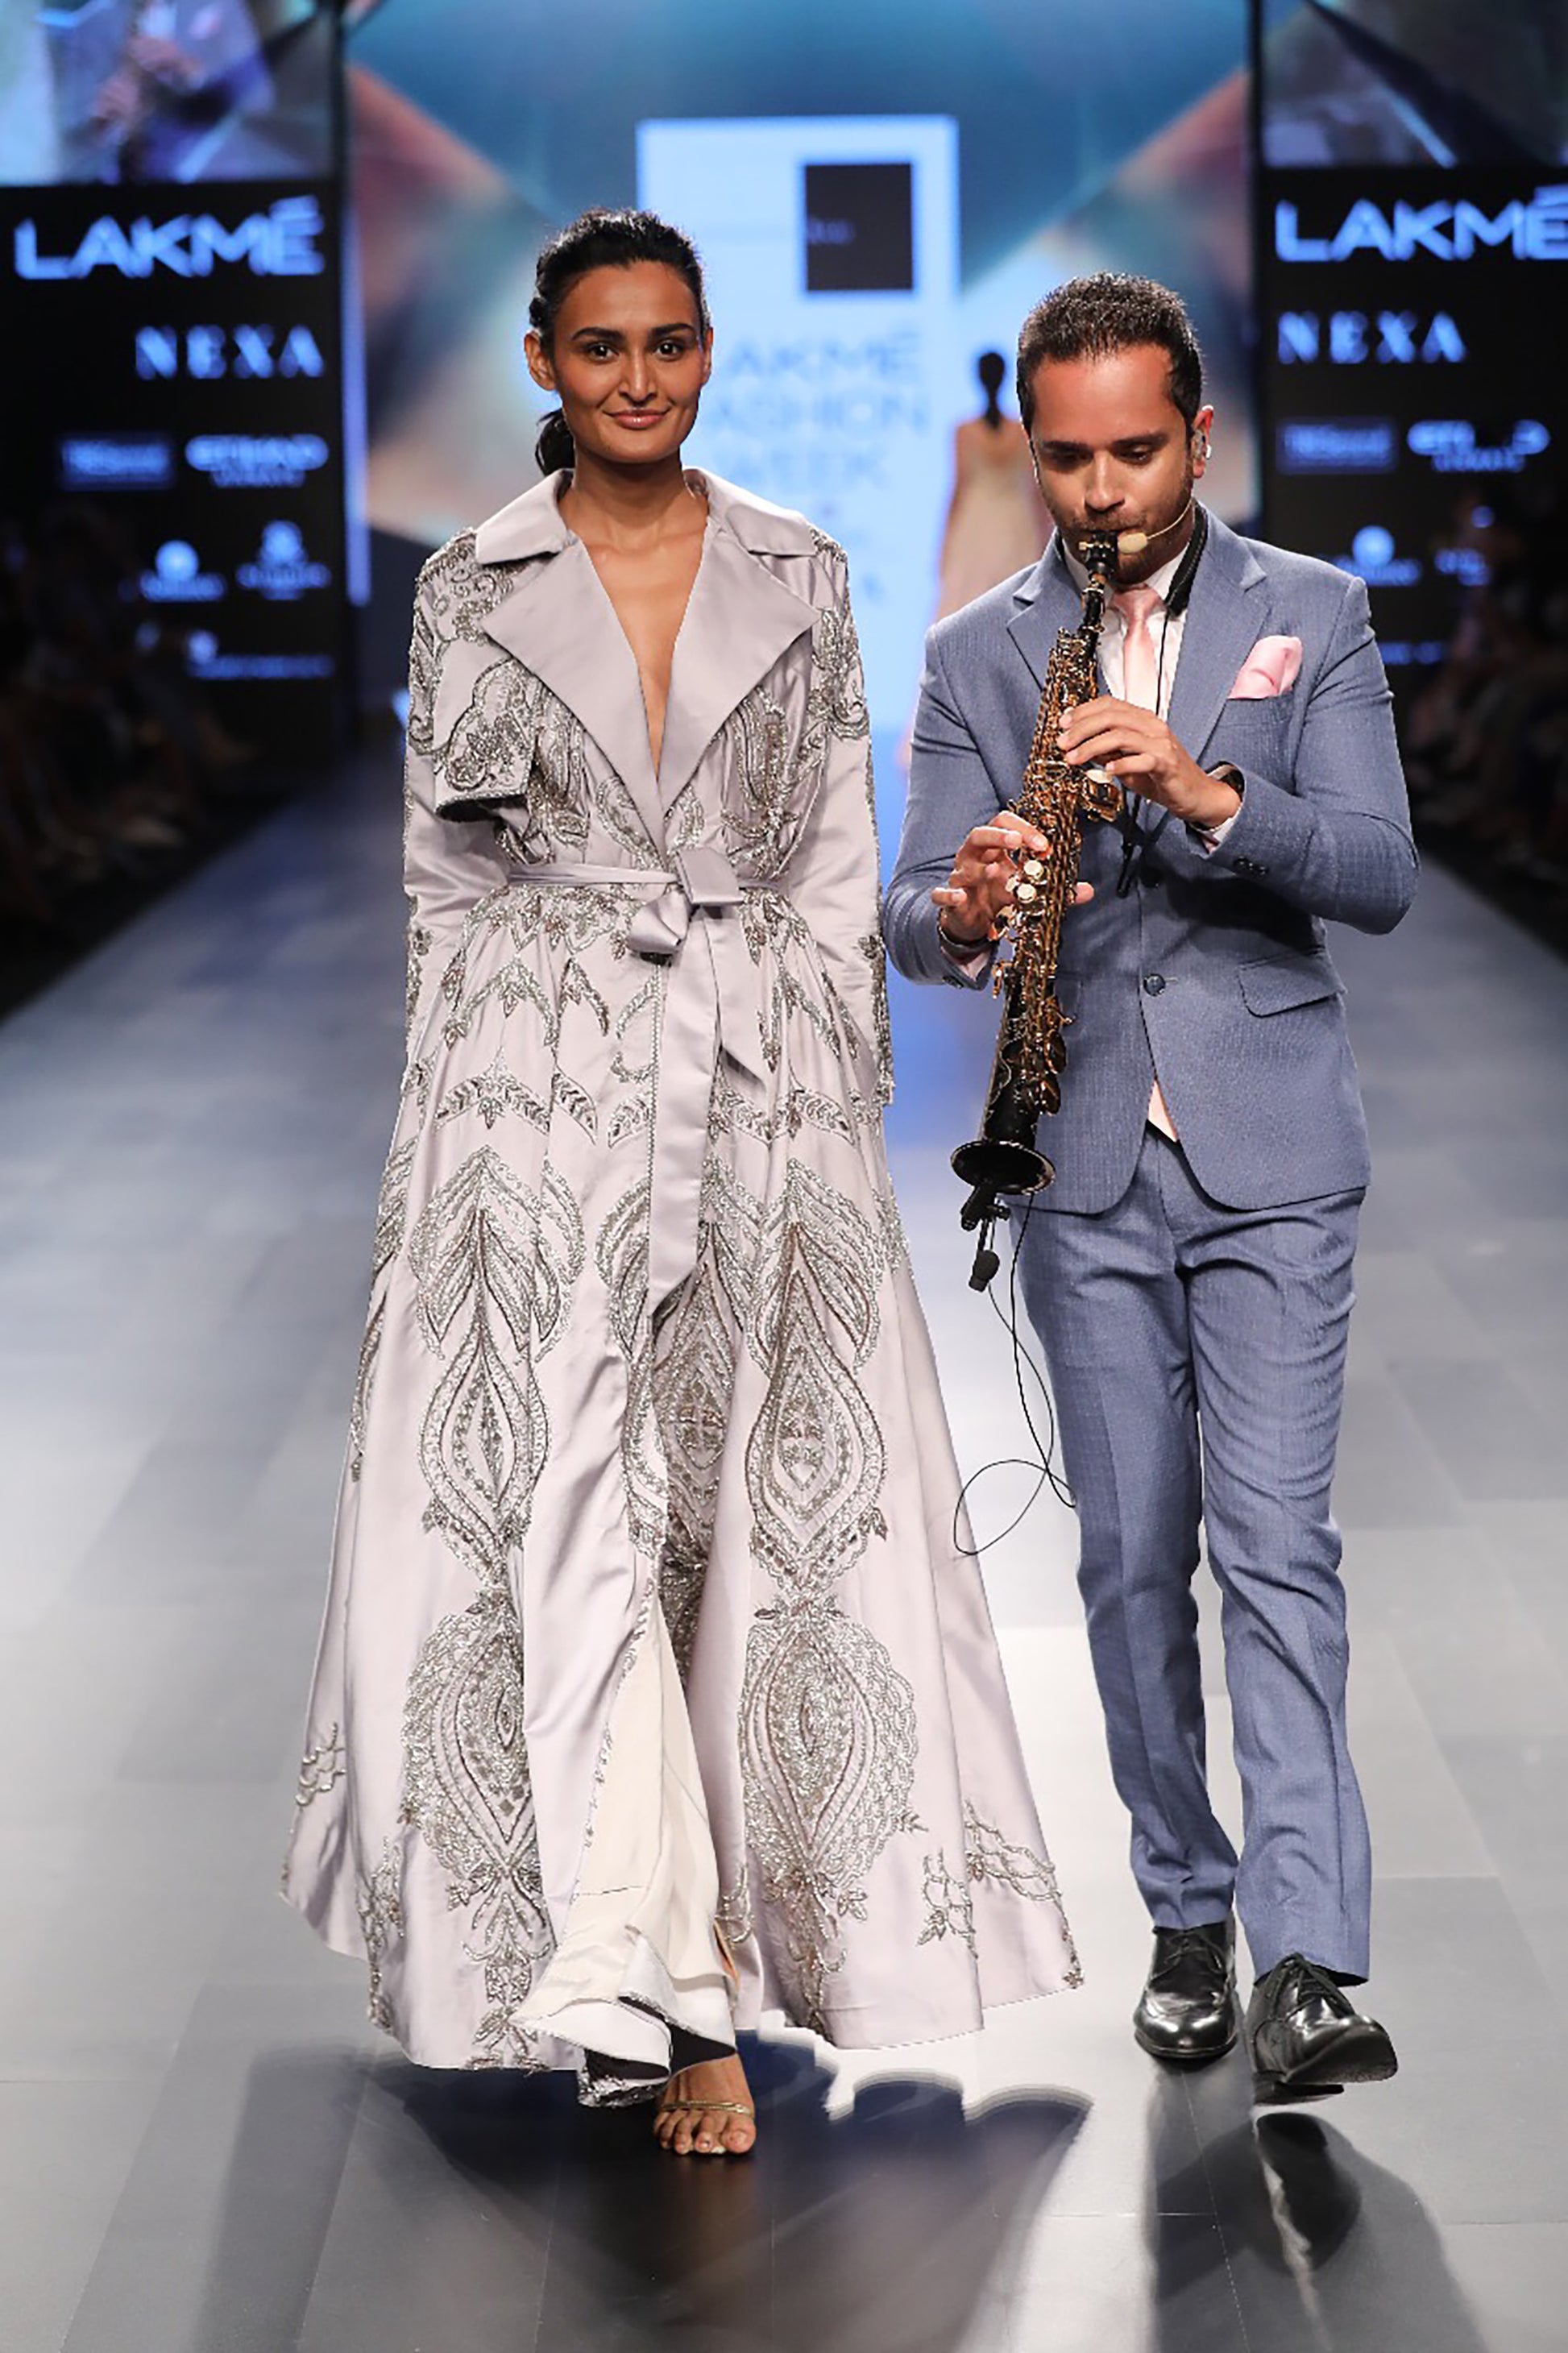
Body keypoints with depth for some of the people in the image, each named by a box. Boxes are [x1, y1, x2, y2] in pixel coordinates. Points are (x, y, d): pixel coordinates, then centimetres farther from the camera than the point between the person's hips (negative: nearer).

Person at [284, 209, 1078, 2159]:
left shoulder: (800, 579, 8)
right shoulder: (470, 590, 5)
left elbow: (836, 868, 8)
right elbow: (445, 880, 7)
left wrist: (835, 1111, 1)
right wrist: (456, 1137, 2)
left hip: (758, 1089, 2)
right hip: (537, 1089, -1)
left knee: (756, 1504, 1)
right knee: (572, 1507, -9)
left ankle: (658, 1952, 15)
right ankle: (663, 1989, -5)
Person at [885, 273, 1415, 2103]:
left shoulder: (1311, 614, 3)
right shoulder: (975, 654, 7)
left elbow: (1380, 874, -7)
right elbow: (907, 917, 0)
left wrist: (1209, 794, -24)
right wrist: (964, 909, -25)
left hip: (1271, 1153, -2)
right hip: (1085, 1165, 2)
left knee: (1275, 1542, -11)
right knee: (1132, 1556, 7)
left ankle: (1305, 1964, -14)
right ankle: (1186, 1911, 21)